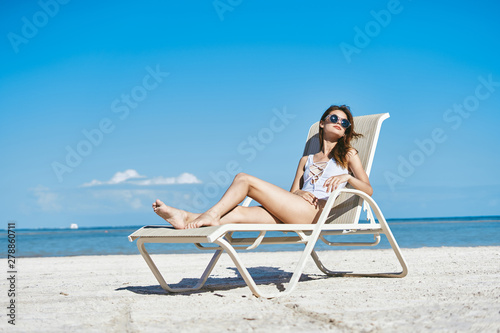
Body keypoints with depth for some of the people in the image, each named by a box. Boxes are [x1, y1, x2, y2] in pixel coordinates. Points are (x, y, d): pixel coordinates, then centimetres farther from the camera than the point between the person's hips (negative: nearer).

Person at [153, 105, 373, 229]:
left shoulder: (348, 154, 21)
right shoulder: (306, 160, 34)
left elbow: (368, 190, 9)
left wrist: (346, 177, -11)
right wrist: (298, 193, -2)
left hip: (318, 211, -5)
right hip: (295, 214, 5)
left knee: (244, 178, -14)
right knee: (238, 212, -22)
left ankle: (212, 214, -16)